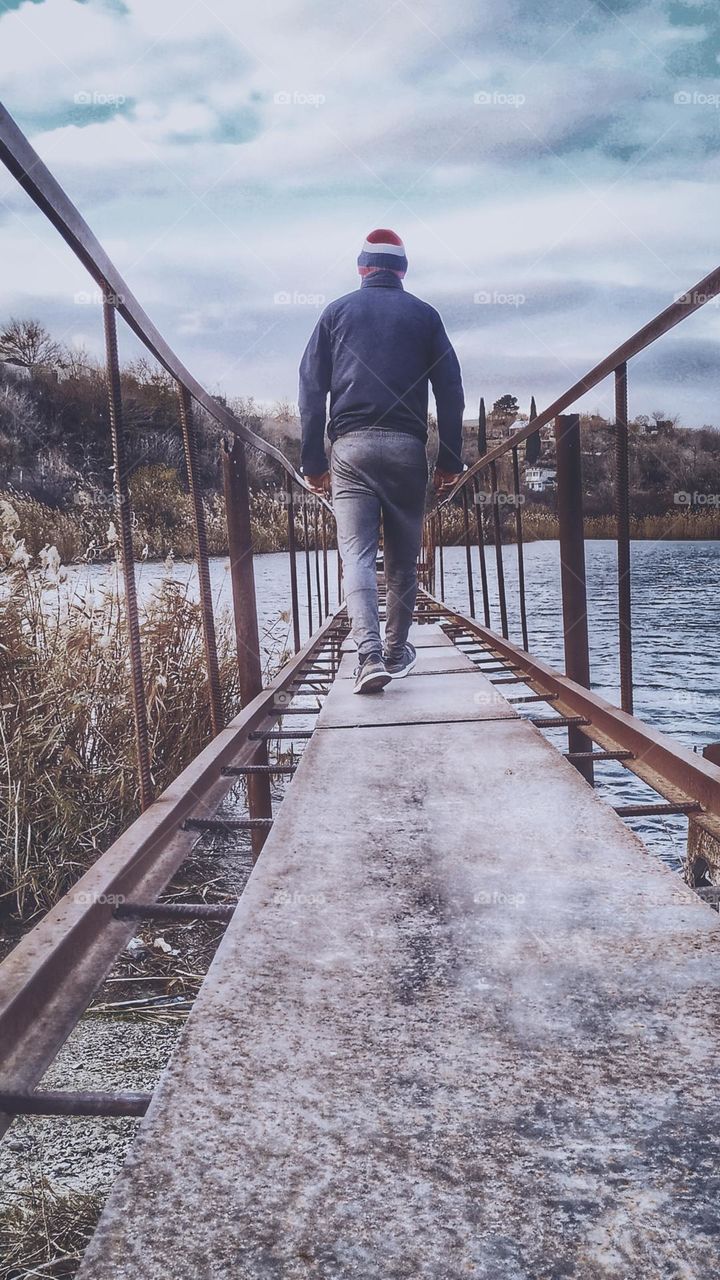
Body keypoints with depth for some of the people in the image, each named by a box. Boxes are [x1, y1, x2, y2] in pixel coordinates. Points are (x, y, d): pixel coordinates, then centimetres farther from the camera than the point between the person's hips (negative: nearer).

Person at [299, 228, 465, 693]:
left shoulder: (337, 312, 12)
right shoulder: (424, 315, 12)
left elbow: (311, 389, 5)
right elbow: (450, 390, 7)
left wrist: (313, 460, 6)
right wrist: (451, 459, 10)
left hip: (350, 446, 0)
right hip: (406, 447, 1)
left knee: (357, 554, -4)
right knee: (403, 557, 10)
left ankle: (370, 653, -20)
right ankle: (397, 652, 17)